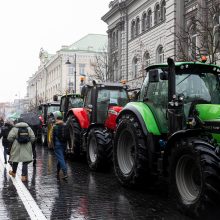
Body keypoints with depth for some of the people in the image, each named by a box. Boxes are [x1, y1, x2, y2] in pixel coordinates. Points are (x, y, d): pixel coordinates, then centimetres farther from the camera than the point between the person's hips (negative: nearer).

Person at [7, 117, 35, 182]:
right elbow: (33, 138, -1)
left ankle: (13, 172, 39)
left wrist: (14, 141, 9)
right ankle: (24, 176, -1)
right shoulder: (28, 128, 2)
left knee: (15, 159, 18)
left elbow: (9, 138, -10)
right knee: (25, 162, 4)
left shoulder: (15, 129, -5)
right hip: (26, 147, 1)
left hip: (17, 147, -1)